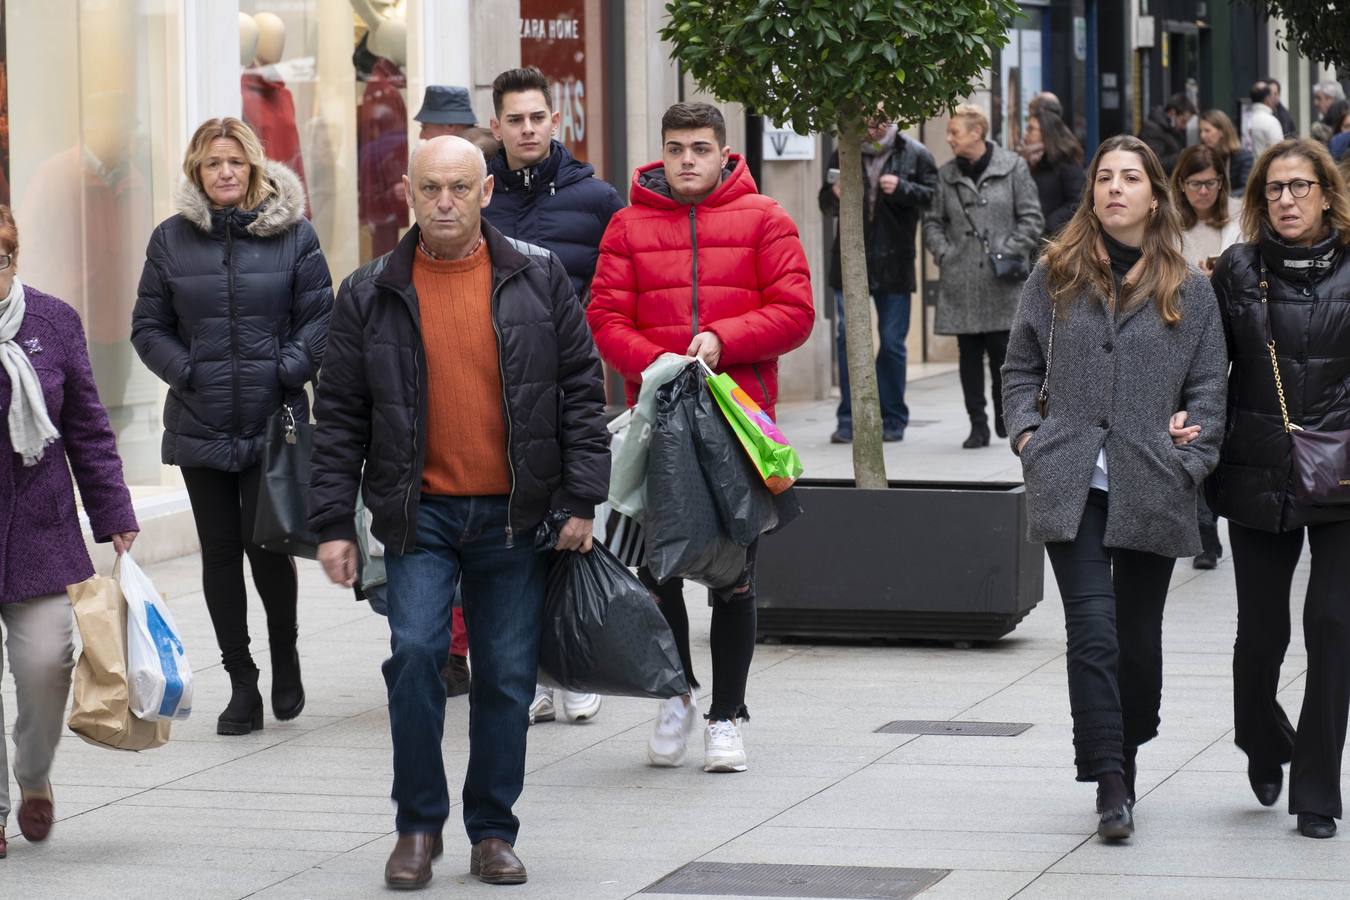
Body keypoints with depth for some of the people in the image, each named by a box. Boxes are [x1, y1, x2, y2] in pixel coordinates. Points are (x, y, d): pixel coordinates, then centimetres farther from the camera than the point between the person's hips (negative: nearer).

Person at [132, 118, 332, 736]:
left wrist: (287, 370, -10)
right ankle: (241, 682, 15)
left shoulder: (292, 234, 2)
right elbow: (149, 326, 9)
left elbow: (319, 317, 2)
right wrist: (185, 373, -5)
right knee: (220, 552, 5)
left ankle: (285, 655, 19)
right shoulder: (172, 239, 6)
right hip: (200, 424, 2)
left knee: (267, 543, -7)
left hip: (274, 423, -2)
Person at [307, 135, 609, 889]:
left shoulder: (538, 278, 3)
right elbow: (340, 416, 6)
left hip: (514, 516, 1)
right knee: (415, 652, -15)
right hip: (419, 511, 0)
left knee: (508, 675, 4)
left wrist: (581, 500, -2)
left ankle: (494, 832, 18)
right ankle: (419, 824, 1)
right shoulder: (372, 295, 3)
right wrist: (333, 523, 1)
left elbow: (581, 389, 5)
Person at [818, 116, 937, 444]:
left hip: (894, 265, -2)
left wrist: (902, 189, -20)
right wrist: (835, 195, -9)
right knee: (848, 340, -1)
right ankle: (849, 420, 5)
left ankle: (892, 420, 15)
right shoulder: (845, 153, 8)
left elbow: (935, 196, -5)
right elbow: (825, 202, 14)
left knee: (893, 343, 5)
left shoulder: (915, 155, 0)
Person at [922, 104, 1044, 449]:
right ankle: (978, 424, 9)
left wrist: (1010, 252, -9)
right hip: (961, 281, 2)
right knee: (969, 353, 3)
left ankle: (1004, 414, 21)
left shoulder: (1013, 167, 0)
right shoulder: (946, 175, 8)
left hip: (1001, 280, -2)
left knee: (1001, 349, 0)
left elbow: (1031, 219, 1)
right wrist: (943, 252, -1)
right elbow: (933, 221, 15)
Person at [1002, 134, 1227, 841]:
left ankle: (1125, 754, 30)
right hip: (1071, 488, -1)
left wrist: (1191, 457, -4)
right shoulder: (1056, 276, 8)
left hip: (1151, 490, 1)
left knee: (1138, 637, 9)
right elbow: (1020, 367, 14)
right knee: (1093, 632, -12)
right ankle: (1112, 789, -13)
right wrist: (1027, 434, 0)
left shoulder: (1189, 290, 6)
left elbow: (1209, 386, 7)